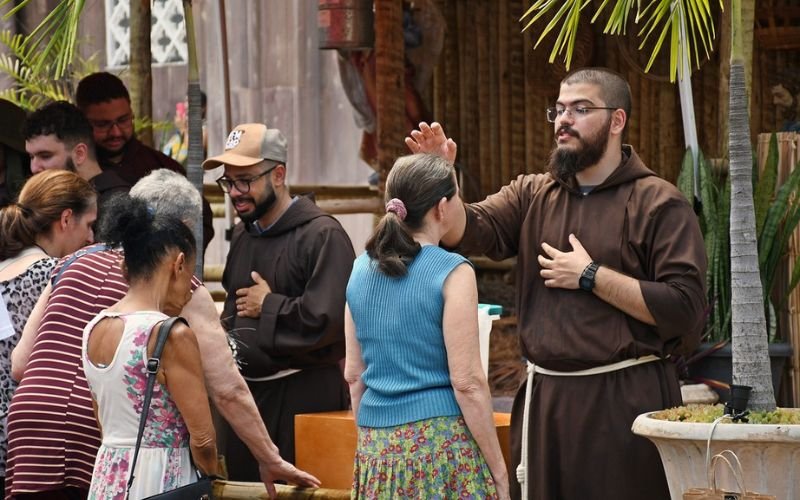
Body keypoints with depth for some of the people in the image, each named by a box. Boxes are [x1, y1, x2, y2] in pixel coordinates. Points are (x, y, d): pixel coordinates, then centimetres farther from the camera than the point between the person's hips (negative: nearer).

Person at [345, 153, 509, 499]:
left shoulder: (361, 269, 8)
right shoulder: (452, 273, -10)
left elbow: (353, 374, 13)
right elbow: (467, 383, -13)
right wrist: (498, 469, -7)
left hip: (376, 447, 6)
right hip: (438, 441, -6)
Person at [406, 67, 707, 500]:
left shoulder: (659, 203, -5)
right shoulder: (531, 195, 12)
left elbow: (685, 308, -15)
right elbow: (468, 232, -3)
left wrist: (591, 277, -13)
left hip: (624, 399, -5)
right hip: (543, 398, 5)